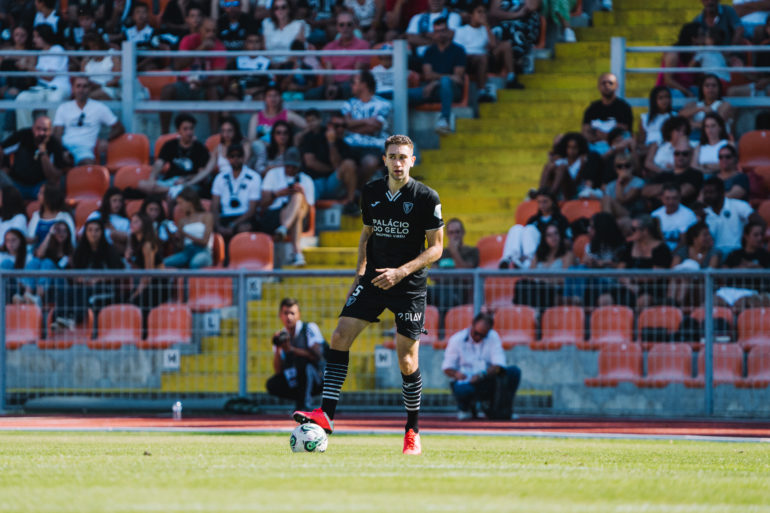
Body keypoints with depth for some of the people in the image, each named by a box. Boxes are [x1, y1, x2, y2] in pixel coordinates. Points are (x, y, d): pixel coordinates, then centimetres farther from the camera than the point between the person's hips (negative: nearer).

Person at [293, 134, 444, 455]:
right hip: (373, 281, 4)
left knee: (407, 362, -4)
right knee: (340, 336, -12)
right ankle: (326, 414, -12)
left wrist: (401, 272, -17)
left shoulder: (426, 198, -8)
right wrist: (360, 272, 10)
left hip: (409, 287, -4)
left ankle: (413, 431, 12)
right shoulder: (371, 193, 6)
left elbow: (435, 248, -6)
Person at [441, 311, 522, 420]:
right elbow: (447, 367, -3)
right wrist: (456, 374, -28)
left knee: (514, 371, -20)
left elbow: (498, 365, -10)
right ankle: (464, 408, 1)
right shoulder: (457, 340, -3)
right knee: (463, 390, -41)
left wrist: (482, 375, -29)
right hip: (466, 381, -2)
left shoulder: (493, 337, 1)